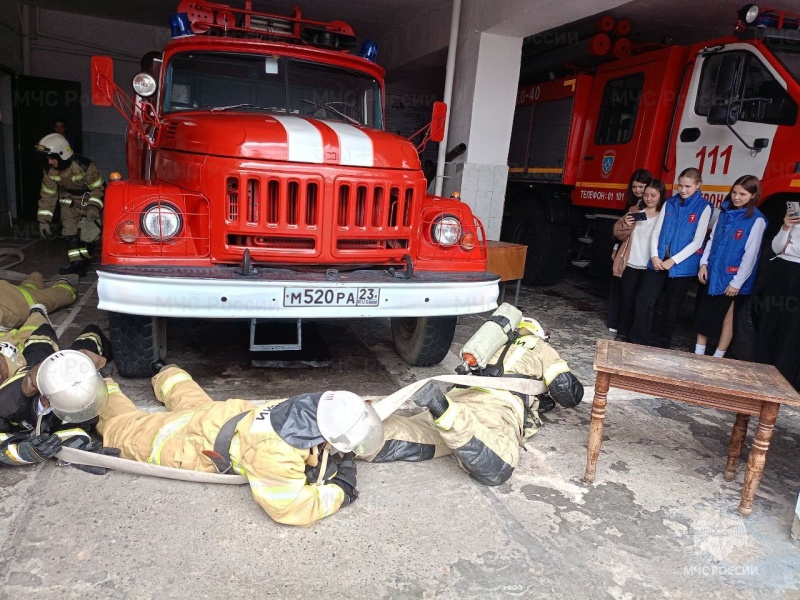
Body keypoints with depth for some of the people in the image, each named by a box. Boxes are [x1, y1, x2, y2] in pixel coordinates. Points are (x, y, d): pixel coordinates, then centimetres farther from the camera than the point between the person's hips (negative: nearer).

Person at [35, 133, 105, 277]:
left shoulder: (84, 165, -31)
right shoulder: (49, 169, -14)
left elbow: (98, 188, -20)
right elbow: (48, 194, -6)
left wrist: (94, 206, -35)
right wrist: (44, 220, -9)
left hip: (89, 199, -5)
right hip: (69, 202, 5)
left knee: (87, 233, -13)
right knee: (70, 233, -4)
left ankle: (83, 263, -2)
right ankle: (76, 264, -2)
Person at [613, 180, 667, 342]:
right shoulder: (634, 211, 10)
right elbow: (618, 233, 7)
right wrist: (625, 225, -14)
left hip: (651, 266, -2)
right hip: (631, 263, 2)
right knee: (627, 299, 3)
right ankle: (622, 333, 12)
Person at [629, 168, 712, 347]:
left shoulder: (704, 207, -4)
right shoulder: (670, 203, 8)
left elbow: (697, 242, -9)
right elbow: (656, 232, 6)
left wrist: (672, 261, -15)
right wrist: (654, 256, -9)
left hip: (683, 266, -3)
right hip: (658, 262, 3)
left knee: (672, 306, 8)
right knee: (644, 299, -3)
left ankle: (662, 343, 22)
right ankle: (638, 339, 9)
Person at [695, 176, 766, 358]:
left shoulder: (757, 220, -11)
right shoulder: (725, 212, 6)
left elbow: (750, 254, -14)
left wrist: (737, 282, -15)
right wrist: (704, 263, 2)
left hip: (732, 279, -5)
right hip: (712, 274, 5)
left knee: (727, 318, 6)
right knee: (704, 314, 10)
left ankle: (717, 358, 17)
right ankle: (698, 353, 21)